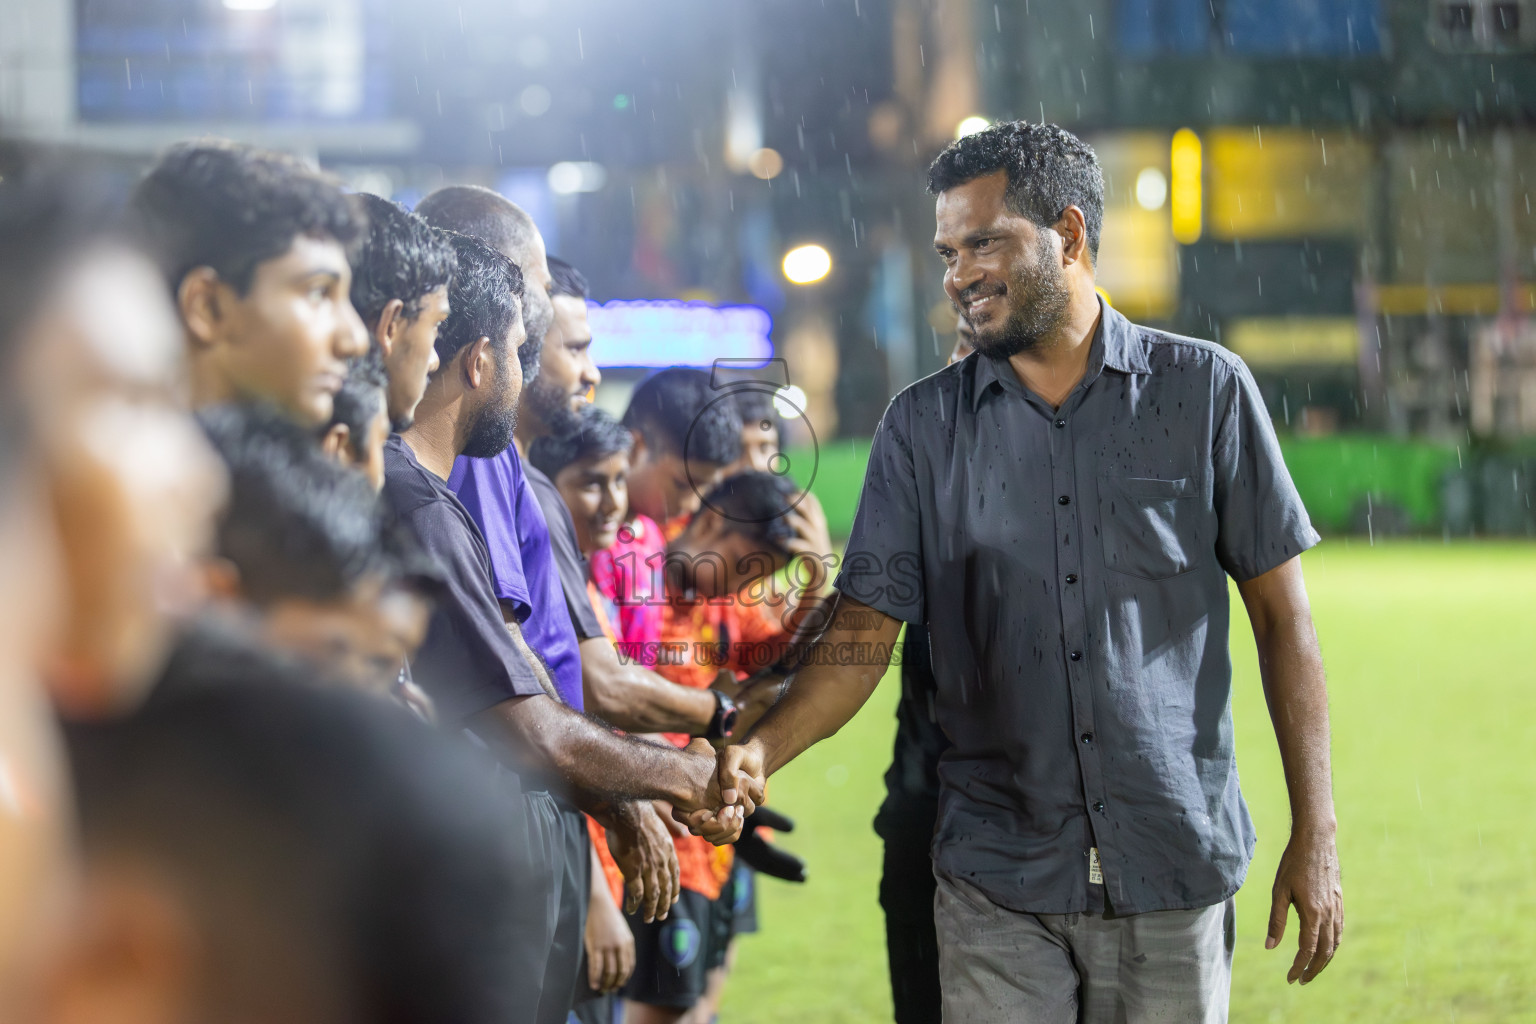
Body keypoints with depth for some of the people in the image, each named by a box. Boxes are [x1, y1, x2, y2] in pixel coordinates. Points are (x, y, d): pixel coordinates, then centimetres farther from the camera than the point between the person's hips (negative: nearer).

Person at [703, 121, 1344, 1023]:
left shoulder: (1205, 391, 1)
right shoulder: (923, 426, 5)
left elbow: (1282, 616, 2)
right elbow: (864, 634, 2)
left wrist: (1315, 833, -2)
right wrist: (761, 750, -17)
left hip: (1175, 873, -1)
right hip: (999, 883, 1)